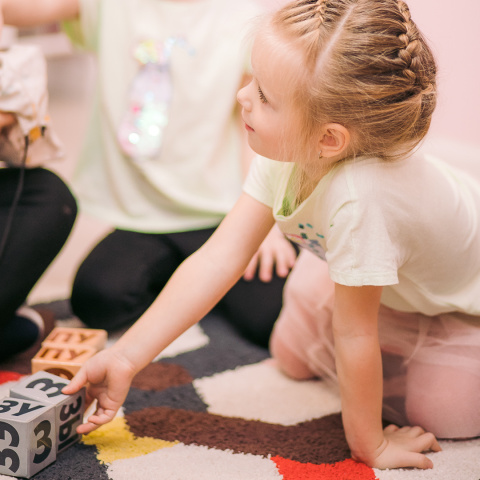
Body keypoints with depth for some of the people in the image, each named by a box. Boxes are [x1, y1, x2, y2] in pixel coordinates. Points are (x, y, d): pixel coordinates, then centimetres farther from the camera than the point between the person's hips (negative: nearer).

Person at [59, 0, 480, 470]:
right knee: (294, 352, 8)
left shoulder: (358, 200, -47)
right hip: (398, 277, 6)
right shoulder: (284, 153, -25)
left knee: (437, 413, -17)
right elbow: (219, 259, -24)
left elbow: (355, 334, -36)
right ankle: (405, 339, 29)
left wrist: (368, 445, -20)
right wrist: (125, 358, -26)